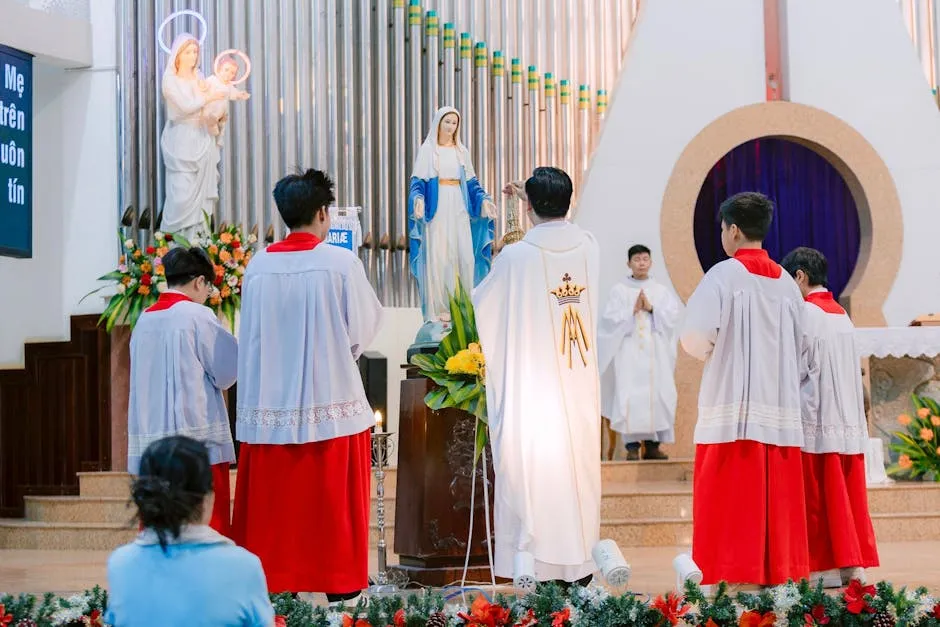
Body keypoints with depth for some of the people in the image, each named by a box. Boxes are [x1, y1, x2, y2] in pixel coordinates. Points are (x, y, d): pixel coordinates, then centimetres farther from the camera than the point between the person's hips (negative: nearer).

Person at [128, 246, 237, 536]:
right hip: (197, 434, -6)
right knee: (208, 525, -1)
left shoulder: (144, 320, 8)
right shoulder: (198, 316, -9)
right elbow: (230, 369, -5)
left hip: (149, 442, 6)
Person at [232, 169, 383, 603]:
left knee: (277, 502, 8)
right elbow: (363, 330, -3)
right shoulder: (341, 263, -8)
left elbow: (250, 337, 7)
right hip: (332, 403, -3)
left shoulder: (258, 266, 0)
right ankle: (341, 586, 9)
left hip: (272, 404, 3)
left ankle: (280, 586, 11)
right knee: (334, 501, 5)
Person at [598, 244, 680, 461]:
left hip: (655, 351, 2)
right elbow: (610, 318, -4)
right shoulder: (619, 290, 5)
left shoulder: (661, 291, 13)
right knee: (630, 396, -8)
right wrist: (633, 310, -13)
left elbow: (673, 314, 1)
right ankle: (632, 445, -6)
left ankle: (652, 444, 3)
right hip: (629, 351, -2)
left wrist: (651, 308, -10)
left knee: (657, 395, -2)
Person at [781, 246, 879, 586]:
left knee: (819, 498, -2)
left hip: (816, 420, -7)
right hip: (849, 418, 7)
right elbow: (852, 369, 14)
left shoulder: (805, 313, -11)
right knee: (848, 496, 8)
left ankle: (826, 569, 0)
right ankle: (854, 564, 7)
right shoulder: (843, 315, 13)